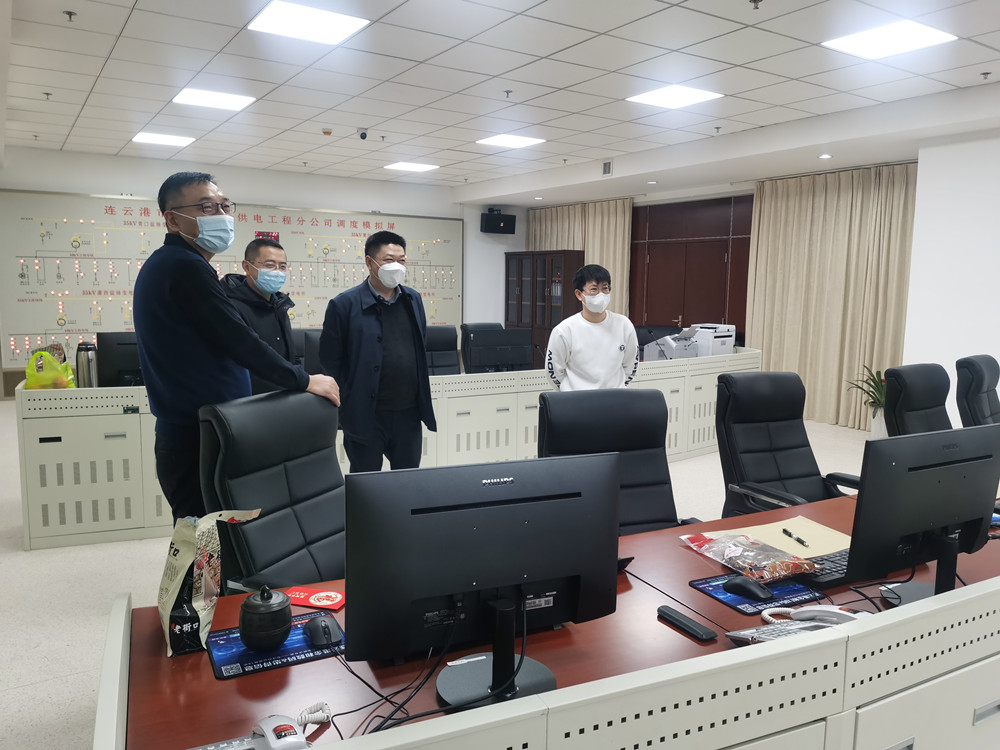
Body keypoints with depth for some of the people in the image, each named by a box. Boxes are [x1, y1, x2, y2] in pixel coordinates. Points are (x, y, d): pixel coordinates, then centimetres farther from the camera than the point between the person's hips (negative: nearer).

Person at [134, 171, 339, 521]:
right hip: (201, 444, -10)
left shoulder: (162, 264, 16)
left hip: (181, 436, 10)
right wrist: (304, 381, -7)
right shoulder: (187, 268, -15)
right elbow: (239, 341, -18)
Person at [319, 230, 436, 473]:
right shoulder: (344, 304, -9)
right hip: (366, 415, -4)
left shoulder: (413, 299, 8)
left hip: (409, 413, 5)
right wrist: (351, 397, -4)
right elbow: (330, 358, -5)